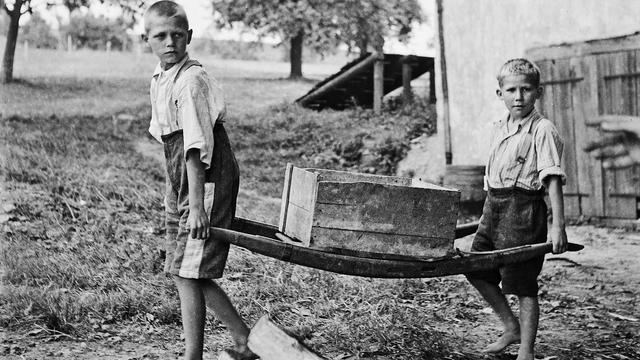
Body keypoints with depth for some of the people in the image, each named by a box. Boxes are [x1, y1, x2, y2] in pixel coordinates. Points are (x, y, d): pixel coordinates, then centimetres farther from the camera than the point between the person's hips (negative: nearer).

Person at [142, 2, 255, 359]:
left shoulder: (191, 81, -18)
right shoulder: (160, 79, 10)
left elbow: (197, 147, -24)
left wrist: (196, 204, -27)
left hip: (207, 182, -9)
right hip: (181, 183, 10)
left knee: (188, 272, -6)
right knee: (185, 271, 13)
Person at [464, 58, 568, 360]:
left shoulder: (543, 130, -11)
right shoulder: (500, 128, 12)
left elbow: (553, 180, -17)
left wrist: (558, 226, -23)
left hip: (522, 208, -8)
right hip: (494, 206, 8)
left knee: (523, 283, -1)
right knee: (478, 272, 11)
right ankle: (511, 327, 29)